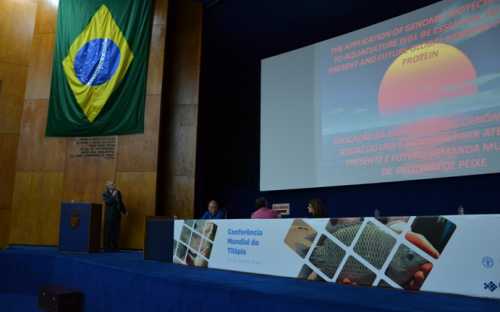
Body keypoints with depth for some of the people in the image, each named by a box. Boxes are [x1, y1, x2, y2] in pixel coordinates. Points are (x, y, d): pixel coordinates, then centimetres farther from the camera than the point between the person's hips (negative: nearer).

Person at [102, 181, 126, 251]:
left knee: (116, 231, 7)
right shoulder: (105, 194, -2)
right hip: (109, 215, -5)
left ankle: (114, 247, 15)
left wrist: (124, 211, 16)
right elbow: (108, 202, -19)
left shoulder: (117, 192, 10)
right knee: (108, 231, -3)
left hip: (117, 214, 5)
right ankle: (107, 247, 3)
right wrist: (113, 196, -18)